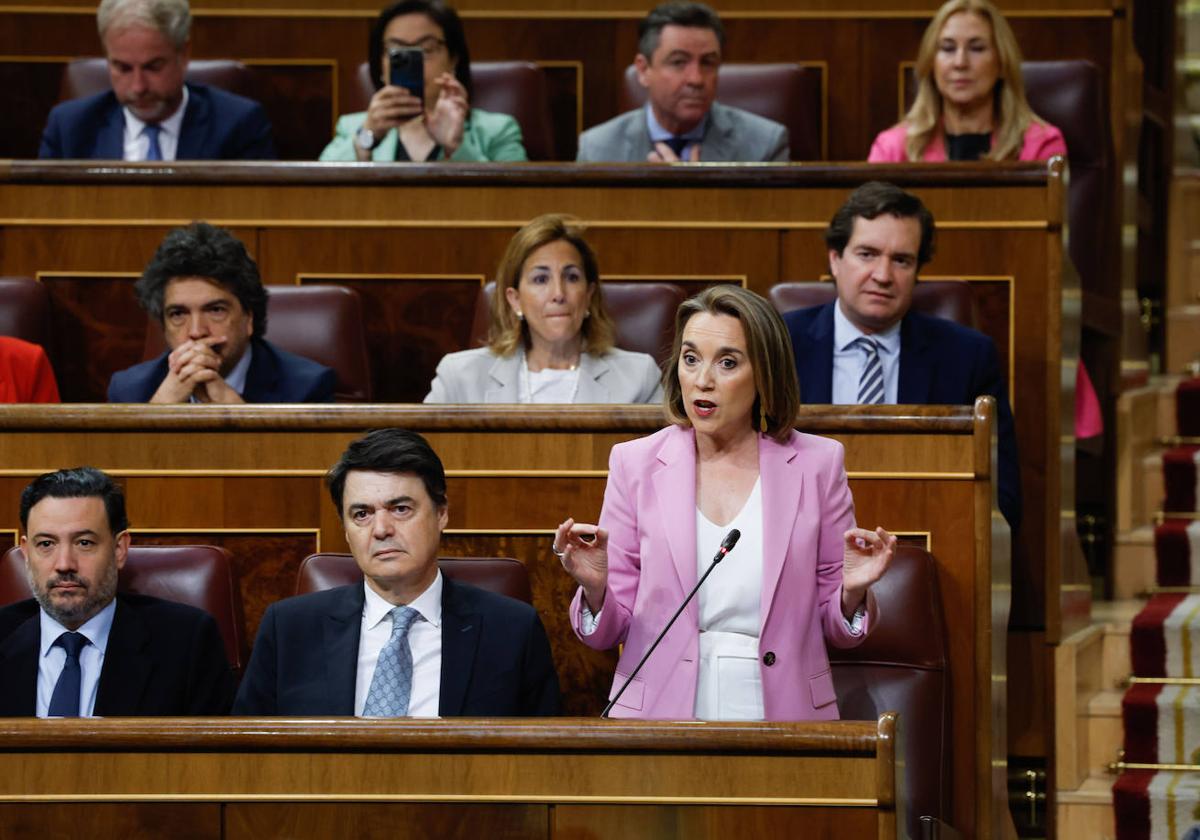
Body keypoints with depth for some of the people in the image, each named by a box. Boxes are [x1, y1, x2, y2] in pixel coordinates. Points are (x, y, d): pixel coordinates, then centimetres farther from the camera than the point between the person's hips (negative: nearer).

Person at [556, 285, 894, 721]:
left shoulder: (816, 464, -1)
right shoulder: (635, 464, -1)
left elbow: (835, 627, 5)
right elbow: (609, 631, 1)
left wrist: (852, 593, -15)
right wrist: (595, 588, -19)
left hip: (783, 707, 0)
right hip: (664, 708, 0)